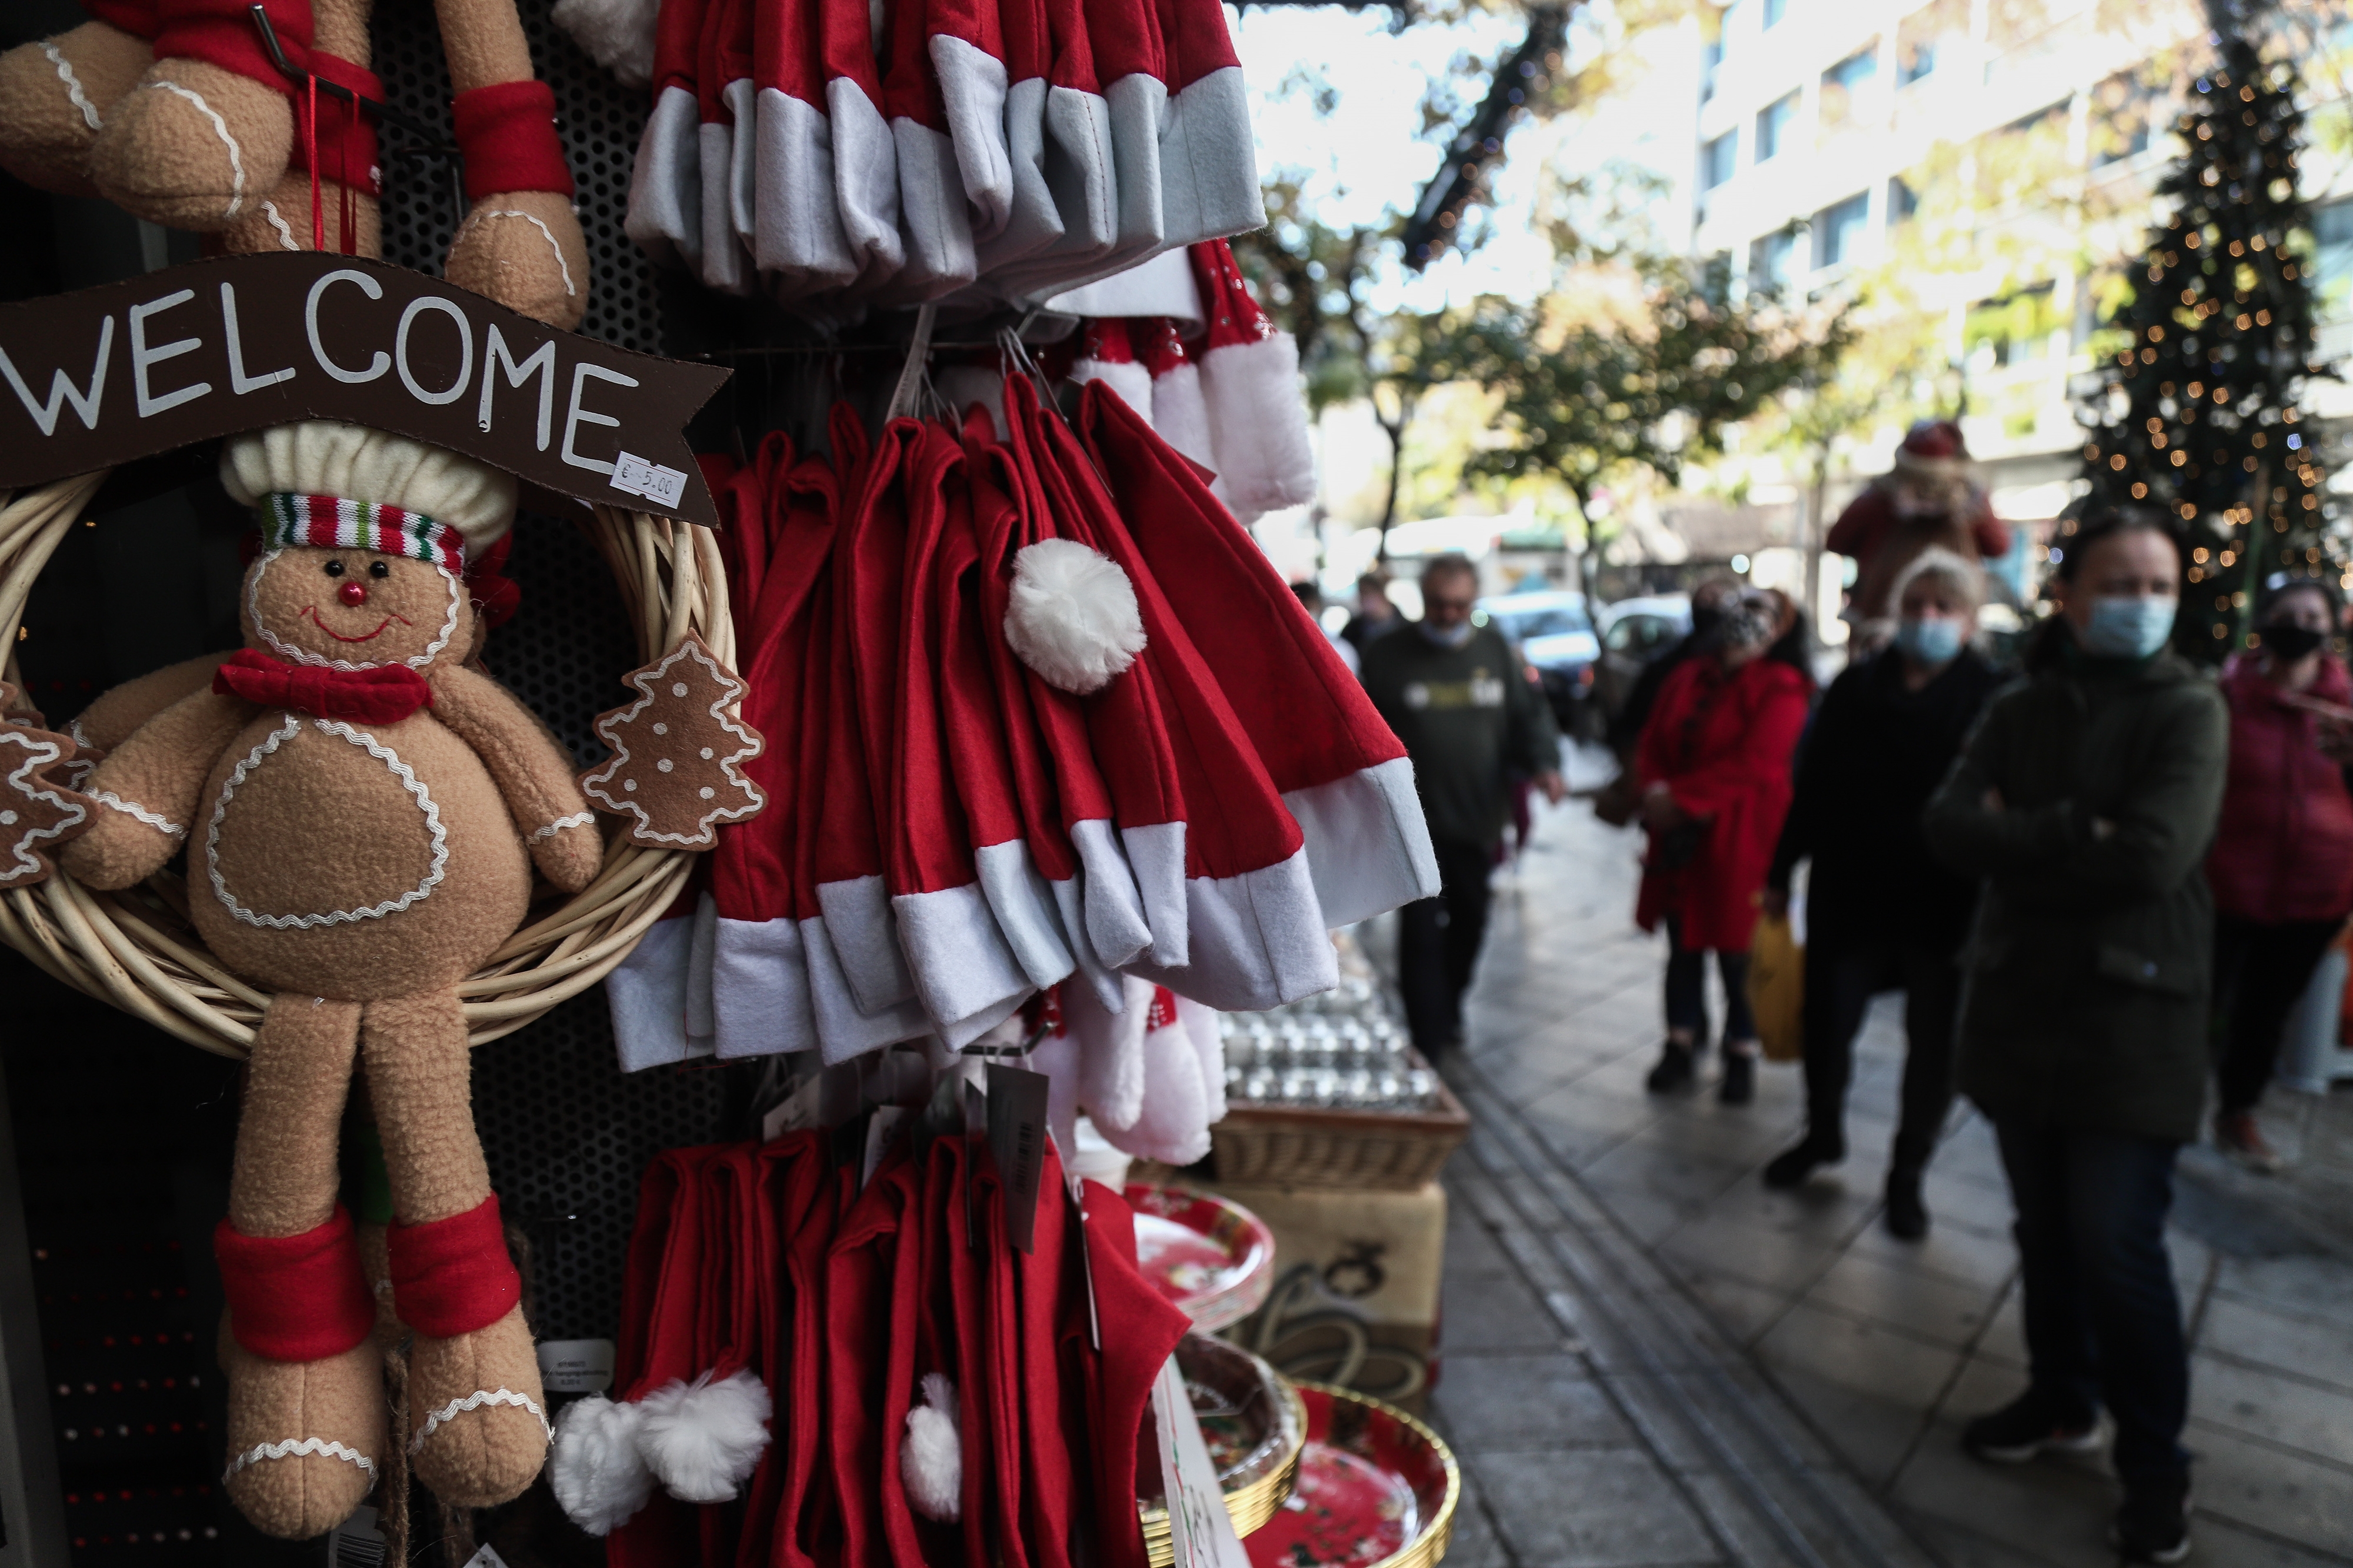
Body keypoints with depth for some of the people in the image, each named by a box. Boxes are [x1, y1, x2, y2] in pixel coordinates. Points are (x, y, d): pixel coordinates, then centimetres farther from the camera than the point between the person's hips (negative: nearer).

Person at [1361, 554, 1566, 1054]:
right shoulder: (1387, 653, -4)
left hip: (1477, 821, 4)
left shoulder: (1495, 650, 6)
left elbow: (1530, 713, 9)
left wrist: (1545, 763, -9)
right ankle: (1430, 1047, 0)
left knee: (1469, 924, 17)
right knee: (1422, 931, -7)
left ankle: (1448, 1010, 39)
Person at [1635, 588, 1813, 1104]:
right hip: (1679, 835, 5)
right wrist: (1655, 791, -12)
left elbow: (1752, 764, -19)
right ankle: (1682, 1043, 26)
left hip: (1739, 840, -5)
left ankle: (1742, 1055, 20)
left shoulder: (1781, 689, -9)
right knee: (1683, 944, 13)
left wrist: (1679, 796, -19)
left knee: (1736, 950, 4)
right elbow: (1653, 743, 7)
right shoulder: (1687, 677, 9)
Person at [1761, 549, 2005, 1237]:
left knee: (1932, 1046, 10)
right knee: (1826, 1023, 9)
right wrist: (1781, 872, 7)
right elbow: (1812, 785, 6)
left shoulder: (1991, 701, -6)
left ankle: (1907, 1174, 29)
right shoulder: (1855, 687, 4)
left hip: (1943, 906, -2)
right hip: (1847, 893, 2)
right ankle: (1823, 1134, 36)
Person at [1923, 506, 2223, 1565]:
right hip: (2019, 1004, 4)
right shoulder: (2019, 709, 6)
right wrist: (2076, 835, -18)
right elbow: (1947, 828, -8)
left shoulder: (2189, 711, -6)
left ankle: (2155, 1462, 18)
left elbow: (2153, 858, -21)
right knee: (2045, 1227, 15)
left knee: (2118, 1244, -2)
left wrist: (2018, 843, -10)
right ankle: (2063, 1398, 34)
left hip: (2132, 1013, -4)